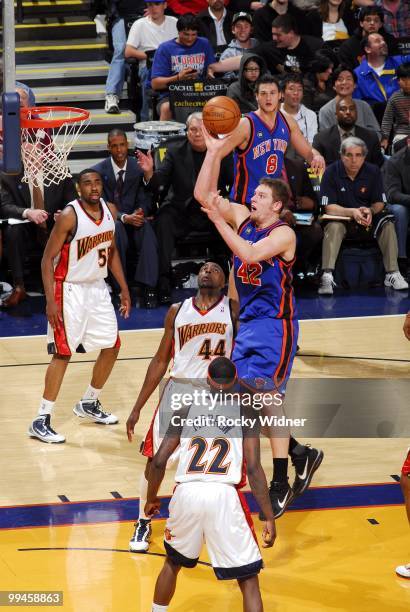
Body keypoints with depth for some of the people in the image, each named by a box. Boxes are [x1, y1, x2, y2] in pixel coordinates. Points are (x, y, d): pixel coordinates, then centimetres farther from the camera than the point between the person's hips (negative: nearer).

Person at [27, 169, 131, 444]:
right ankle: (41, 420, -3)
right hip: (70, 290, -7)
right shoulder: (69, 216, -20)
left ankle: (89, 403, 32)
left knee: (112, 346, 13)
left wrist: (124, 289, 12)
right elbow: (48, 259, -17)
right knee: (63, 353, -8)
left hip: (97, 287, 7)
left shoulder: (110, 211, 0)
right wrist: (51, 301, -22)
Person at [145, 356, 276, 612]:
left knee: (173, 562, 30)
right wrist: (269, 518, 0)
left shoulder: (187, 410, 15)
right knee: (249, 580, 2)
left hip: (187, 494, 3)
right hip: (224, 495, -3)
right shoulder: (245, 412, 7)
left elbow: (159, 461, 11)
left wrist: (151, 499, 28)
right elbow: (254, 468, -3)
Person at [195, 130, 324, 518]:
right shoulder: (242, 218, 5)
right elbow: (203, 194, -1)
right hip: (247, 322, 8)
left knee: (267, 395, -14)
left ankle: (281, 485, -8)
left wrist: (218, 220, -29)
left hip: (274, 324, -8)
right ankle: (301, 455, 26)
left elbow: (250, 253, -31)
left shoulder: (284, 234, -14)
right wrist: (214, 150, -8)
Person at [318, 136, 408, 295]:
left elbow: (379, 203, 0)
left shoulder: (373, 172, -4)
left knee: (387, 224, -23)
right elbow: (329, 207, -17)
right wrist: (352, 212, -32)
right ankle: (327, 276, -43)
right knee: (334, 227, -35)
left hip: (368, 221, 3)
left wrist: (370, 211, -24)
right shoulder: (332, 172, -13)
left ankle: (392, 274, -23)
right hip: (341, 217, -3)